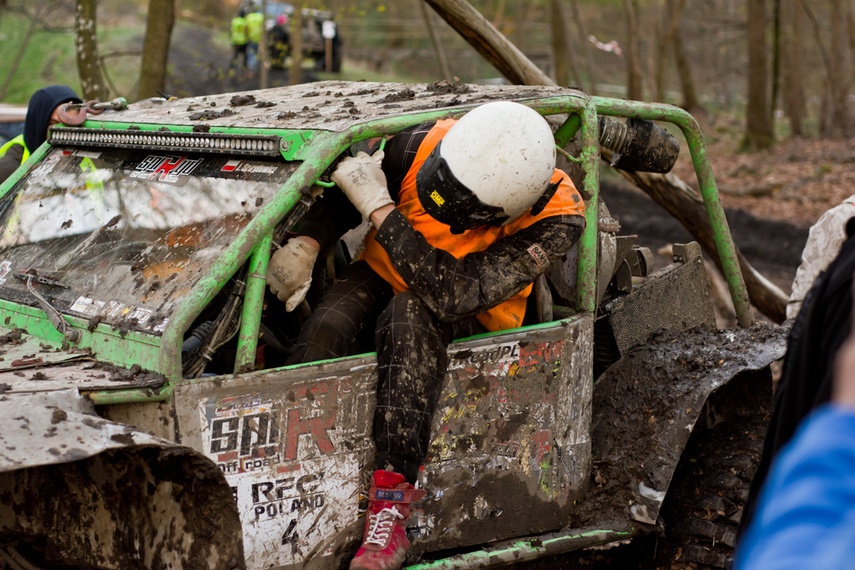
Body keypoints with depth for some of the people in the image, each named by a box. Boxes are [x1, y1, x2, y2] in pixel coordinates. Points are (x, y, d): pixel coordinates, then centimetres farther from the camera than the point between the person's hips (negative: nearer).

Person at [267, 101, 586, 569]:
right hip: (383, 280, 3)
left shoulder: (557, 221, -28)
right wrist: (306, 243, -16)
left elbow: (454, 294, -36)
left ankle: (392, 499, -41)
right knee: (326, 330, -32)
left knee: (409, 315, -38)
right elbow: (345, 185, 1)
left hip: (470, 323, -2)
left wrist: (379, 207, -36)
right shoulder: (424, 145, -21)